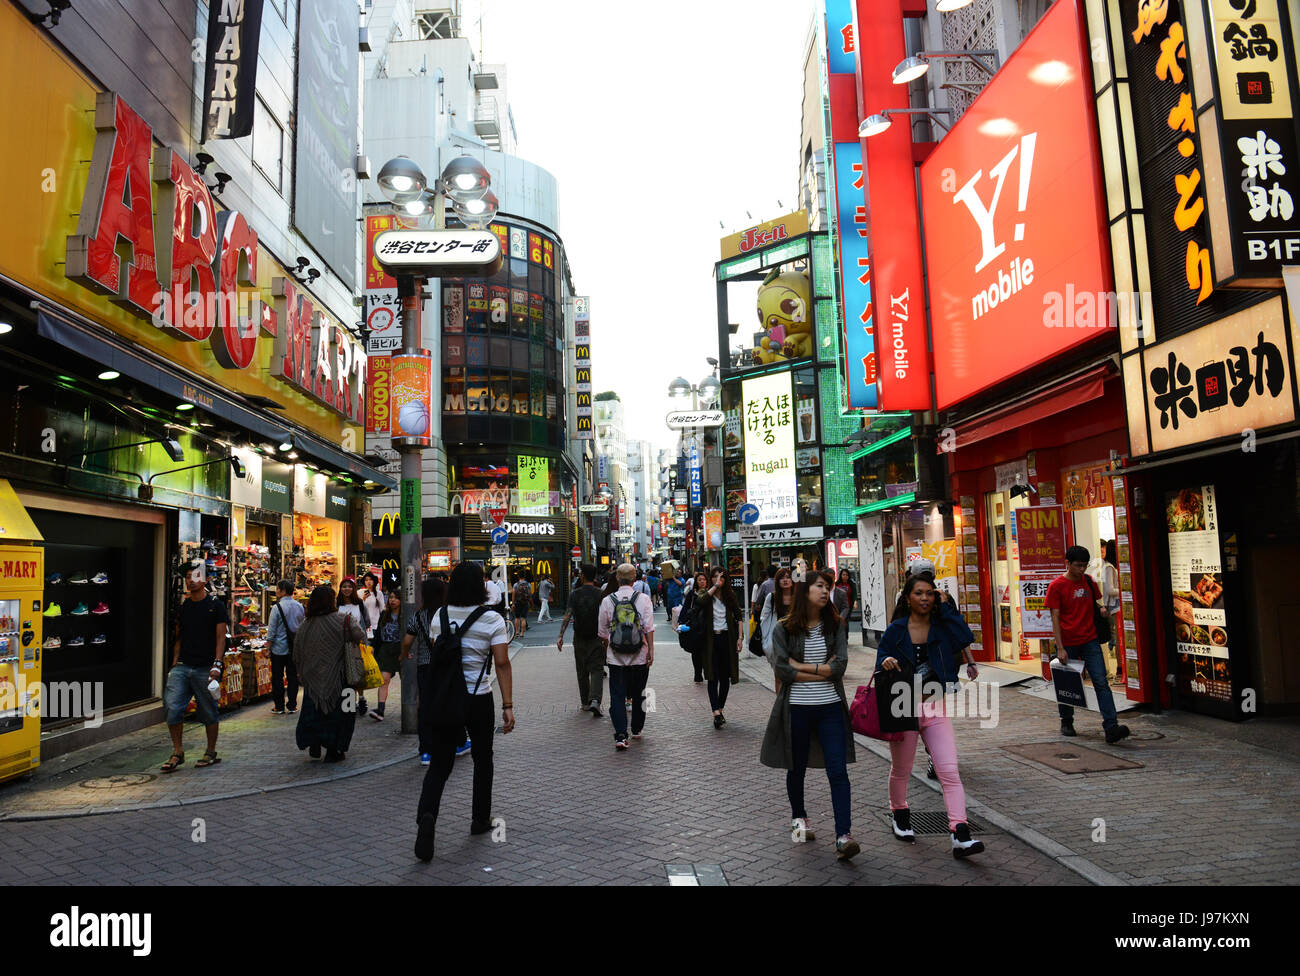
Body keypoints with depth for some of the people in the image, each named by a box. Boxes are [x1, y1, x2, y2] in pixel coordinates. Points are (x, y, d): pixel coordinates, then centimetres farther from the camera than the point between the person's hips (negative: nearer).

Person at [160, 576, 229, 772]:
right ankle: (177, 752, 9)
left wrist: (216, 664, -14)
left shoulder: (216, 605, -2)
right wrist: (175, 662, 8)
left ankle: (211, 753, 18)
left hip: (205, 668, -4)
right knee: (173, 708, -6)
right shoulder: (183, 607, 13)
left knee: (209, 712, 4)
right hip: (182, 667, 4)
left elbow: (220, 637, -6)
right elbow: (179, 637, 19)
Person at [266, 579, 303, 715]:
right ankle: (292, 705, 13)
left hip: (279, 647, -4)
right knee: (293, 676, 9)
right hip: (295, 648, 5)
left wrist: (269, 642, 1)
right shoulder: (300, 607, 3)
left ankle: (279, 706, 9)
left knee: (277, 677, 5)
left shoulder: (277, 607, -13)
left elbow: (272, 629, -10)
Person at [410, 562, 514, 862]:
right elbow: (502, 663, -15)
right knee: (482, 759, 18)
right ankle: (480, 820, 30)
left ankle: (427, 816, -16)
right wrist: (508, 706, -12)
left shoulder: (438, 616, 1)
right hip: (478, 700, -2)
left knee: (440, 763, 7)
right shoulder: (492, 619, -11)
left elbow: (436, 654, 10)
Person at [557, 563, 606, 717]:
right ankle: (595, 700, -21)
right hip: (596, 638, -1)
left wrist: (560, 636, -13)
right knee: (596, 670, -2)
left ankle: (585, 702, 21)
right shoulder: (600, 594, -4)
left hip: (579, 638, 1)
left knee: (582, 671, 13)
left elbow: (567, 616, -11)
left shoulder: (575, 594, -3)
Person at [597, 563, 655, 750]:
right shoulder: (643, 598, -4)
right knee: (638, 694, 17)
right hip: (639, 657, 1)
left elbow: (602, 632, 7)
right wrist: (651, 650, -4)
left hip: (615, 657, 0)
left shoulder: (607, 601, -1)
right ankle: (636, 730, 29)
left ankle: (620, 736, -10)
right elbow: (649, 628, -9)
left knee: (617, 696, 2)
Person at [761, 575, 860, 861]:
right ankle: (798, 818, 38)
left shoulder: (835, 626, 1)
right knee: (796, 768, 15)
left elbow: (840, 667, -10)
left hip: (831, 707, 1)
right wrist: (822, 671, -13)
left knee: (838, 771, -7)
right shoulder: (784, 629, -4)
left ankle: (843, 836, -6)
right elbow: (781, 670, -13)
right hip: (797, 708, 0)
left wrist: (801, 666, -13)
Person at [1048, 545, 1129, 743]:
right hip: (1068, 644, -3)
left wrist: (1102, 610, -2)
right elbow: (1055, 619, -8)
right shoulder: (1056, 586, -7)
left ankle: (1111, 728, -12)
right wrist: (1060, 648, -13)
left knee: (1101, 683, -8)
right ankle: (1066, 722, 28)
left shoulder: (1088, 581, 7)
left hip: (1090, 641, 3)